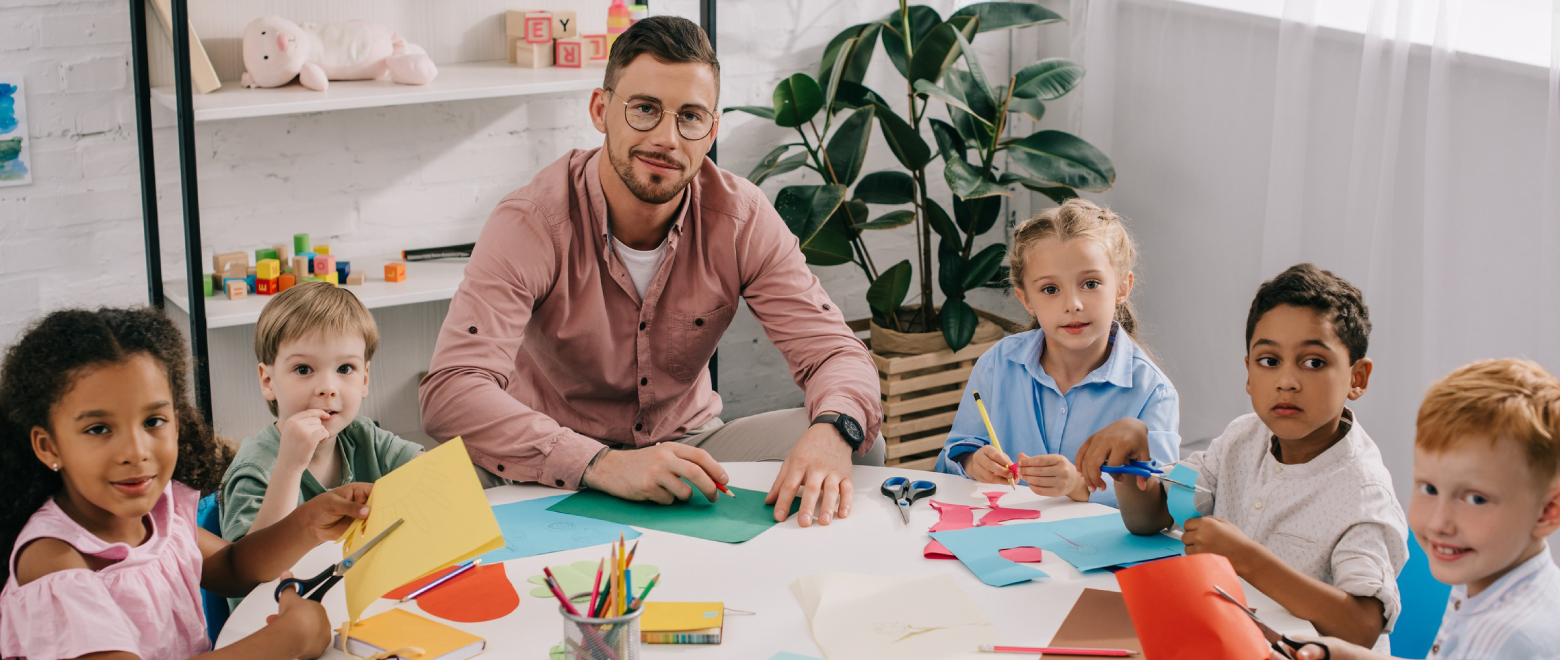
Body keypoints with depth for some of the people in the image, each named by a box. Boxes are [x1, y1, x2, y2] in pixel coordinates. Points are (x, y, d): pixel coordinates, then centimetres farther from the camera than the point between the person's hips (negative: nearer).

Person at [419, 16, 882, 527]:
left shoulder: (741, 216, -11)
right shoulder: (531, 223, -23)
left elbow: (832, 351, -13)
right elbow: (449, 394, -34)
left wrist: (833, 432, -39)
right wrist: (604, 464, -48)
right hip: (564, 480, -3)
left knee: (858, 442, -20)